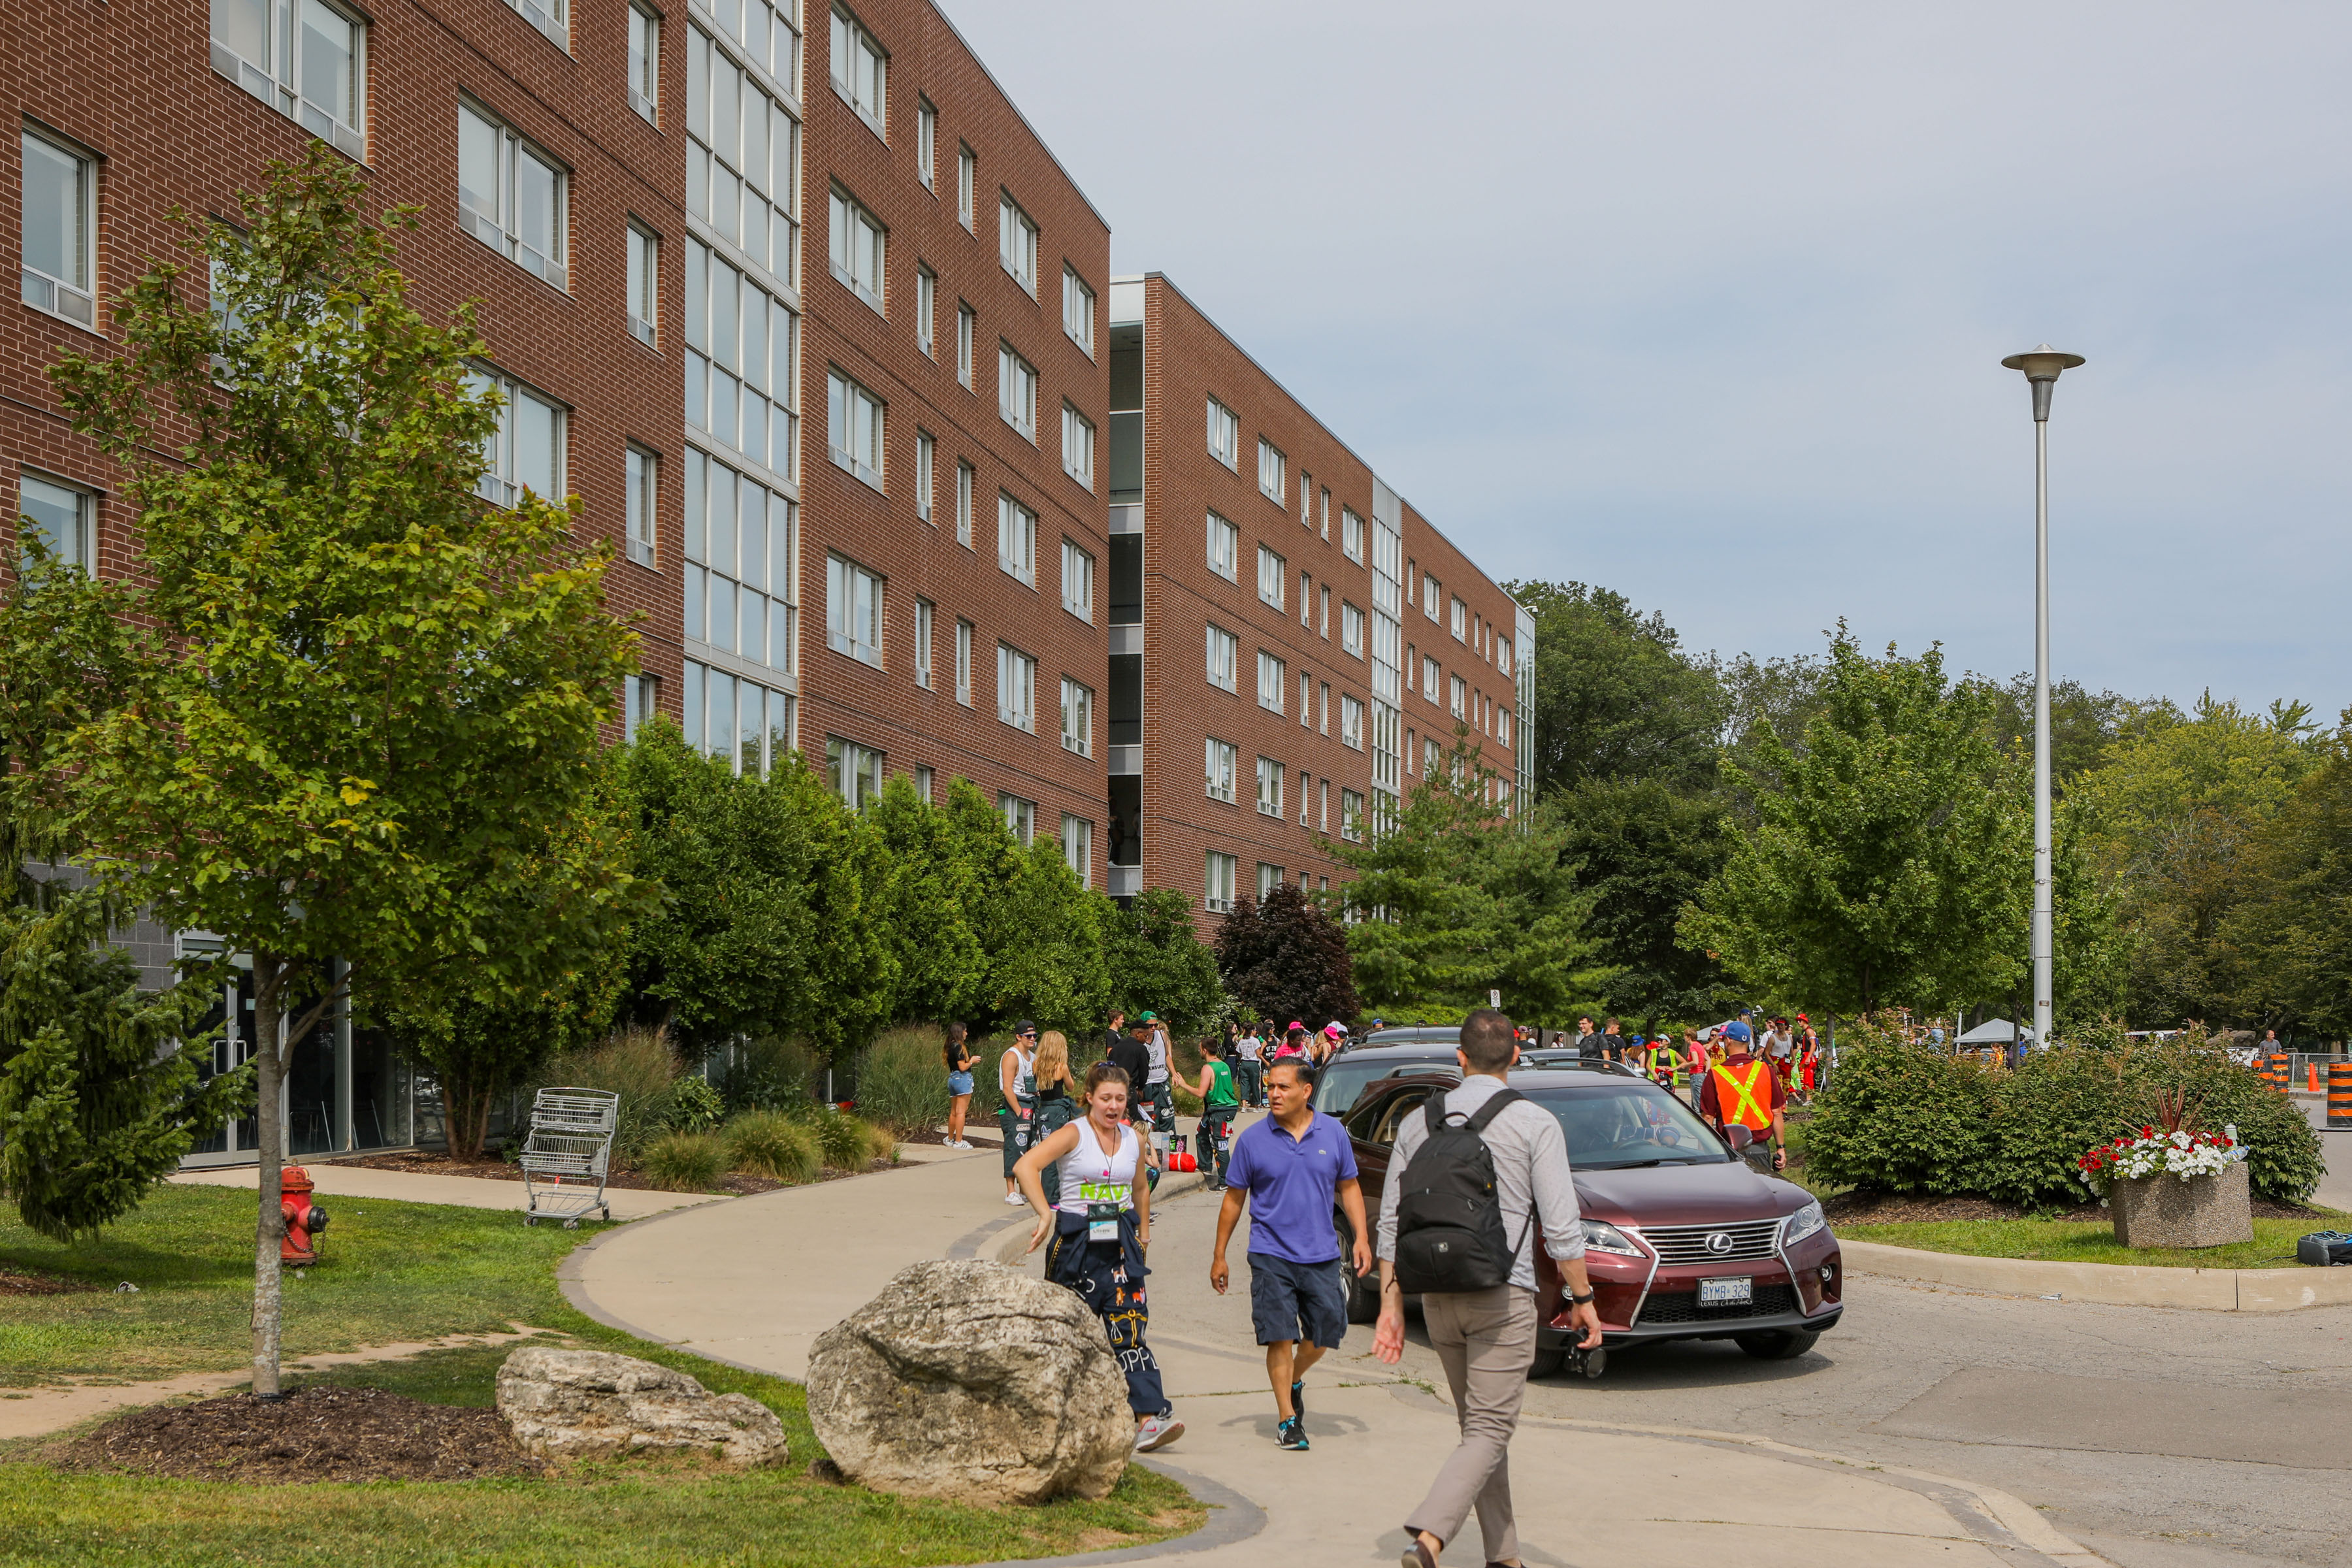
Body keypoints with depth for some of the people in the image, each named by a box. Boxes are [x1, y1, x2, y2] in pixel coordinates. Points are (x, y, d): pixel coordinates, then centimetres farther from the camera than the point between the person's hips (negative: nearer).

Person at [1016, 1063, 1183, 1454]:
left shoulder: (1134, 1140, 9)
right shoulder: (1073, 1135, -7)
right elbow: (1026, 1166, -22)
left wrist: (1144, 1231, 25)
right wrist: (1045, 1215, -30)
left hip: (1120, 1244, 3)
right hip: (1076, 1242, -3)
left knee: (1128, 1327, -9)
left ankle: (1149, 1417, -19)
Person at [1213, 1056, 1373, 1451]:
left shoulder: (1333, 1133, 2)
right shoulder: (1253, 1138, -2)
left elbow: (1349, 1187, 12)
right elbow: (1234, 1199, 5)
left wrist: (1362, 1237, 1)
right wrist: (1219, 1256, 6)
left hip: (1321, 1255, 2)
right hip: (1272, 1256, -2)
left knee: (1326, 1331, 8)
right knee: (1280, 1337, -5)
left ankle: (1294, 1380, 36)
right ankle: (1287, 1418, 4)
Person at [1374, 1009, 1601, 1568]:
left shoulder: (1418, 1122, 7)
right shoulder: (1535, 1123, -5)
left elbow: (1391, 1223, 7)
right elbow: (1561, 1224, -8)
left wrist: (1391, 1305, 11)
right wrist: (1582, 1297, 2)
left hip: (1437, 1295, 5)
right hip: (1503, 1294, -5)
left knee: (1478, 1424, 17)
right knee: (1489, 1431, -5)